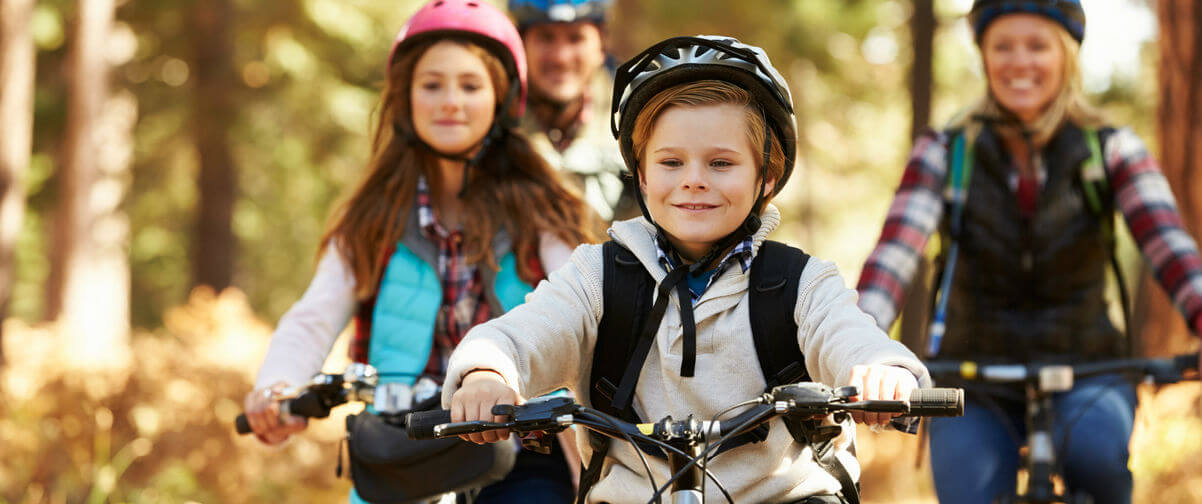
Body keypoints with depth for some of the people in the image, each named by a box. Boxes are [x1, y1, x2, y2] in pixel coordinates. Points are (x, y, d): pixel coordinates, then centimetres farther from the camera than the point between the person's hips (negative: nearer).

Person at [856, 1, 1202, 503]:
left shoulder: (1111, 150, -3)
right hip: (975, 385, 1)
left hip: (1083, 373, -1)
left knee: (1091, 449, -34)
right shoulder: (944, 153, -4)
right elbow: (895, 250, -18)